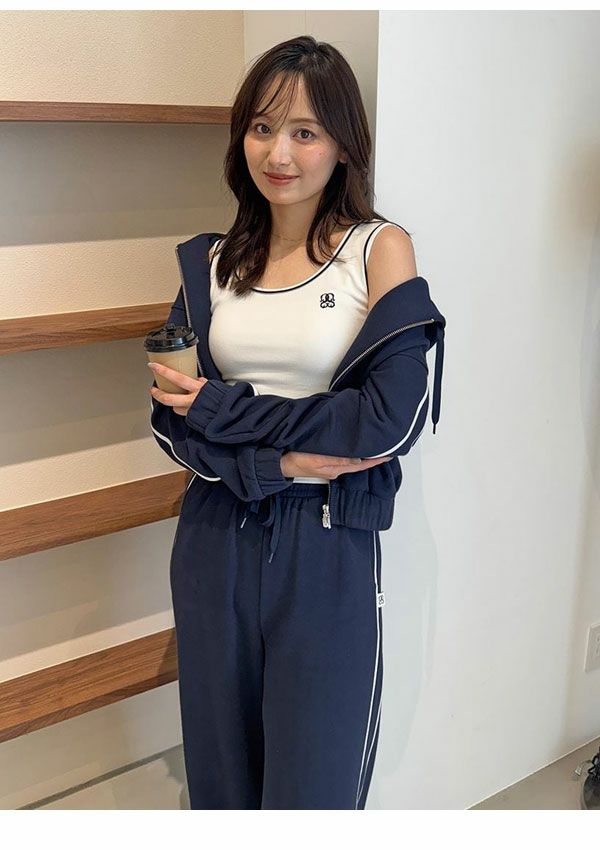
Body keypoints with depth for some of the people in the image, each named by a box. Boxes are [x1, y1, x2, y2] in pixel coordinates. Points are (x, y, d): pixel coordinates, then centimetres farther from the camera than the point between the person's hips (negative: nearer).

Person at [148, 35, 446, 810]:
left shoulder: (381, 249, -6)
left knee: (313, 784, 10)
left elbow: (389, 421, -16)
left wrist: (221, 411, -12)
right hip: (216, 539, 4)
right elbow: (169, 422, 0)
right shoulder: (211, 261, 5)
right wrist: (278, 459, -17)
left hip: (327, 547, -3)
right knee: (218, 772, 19)